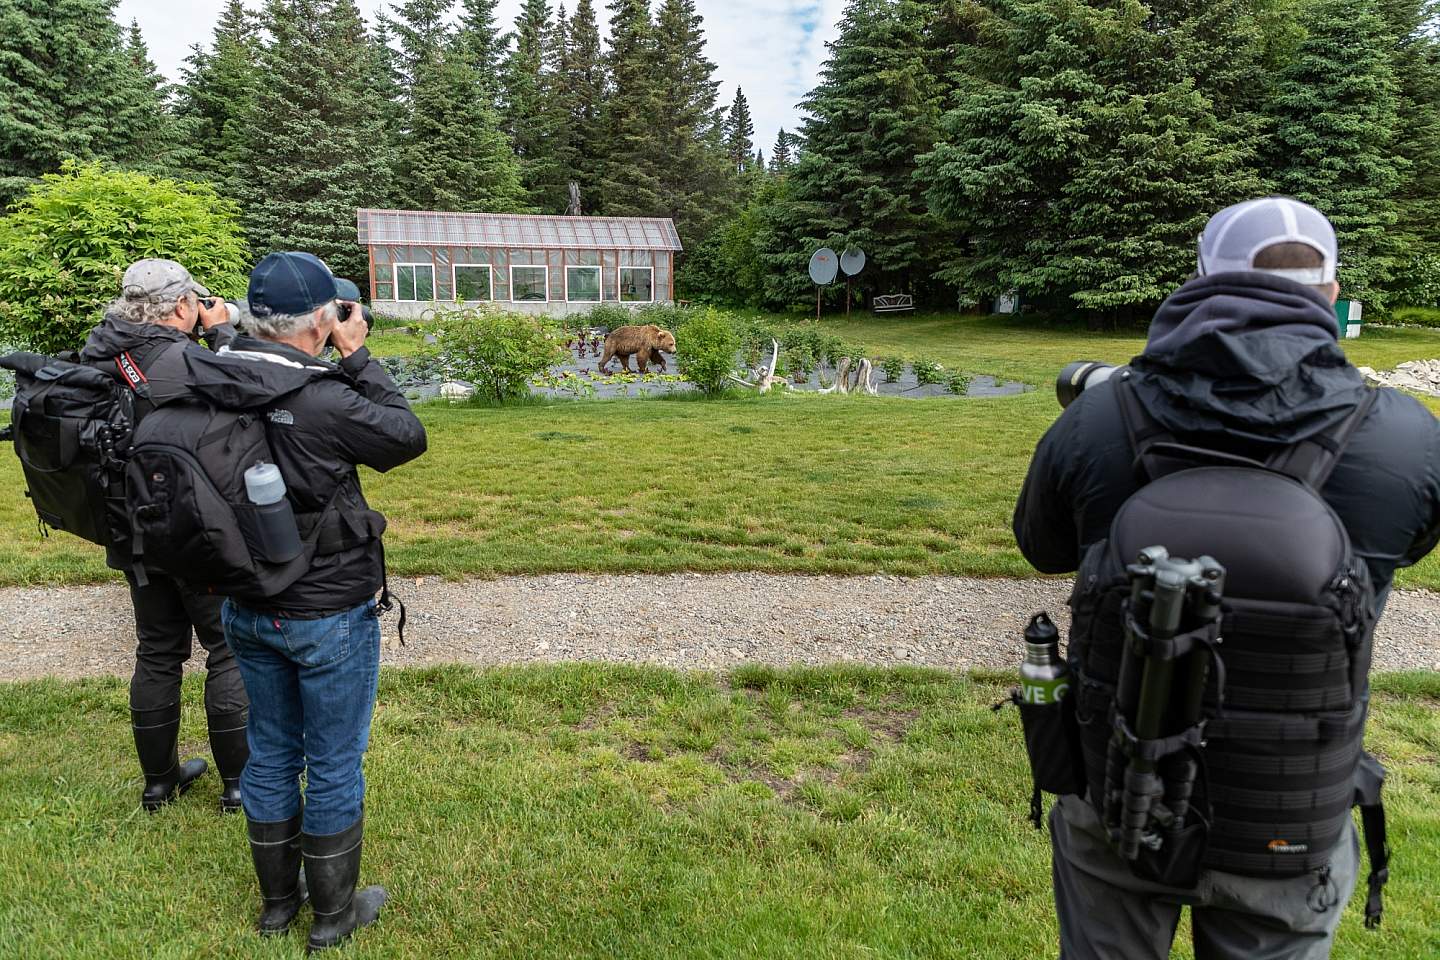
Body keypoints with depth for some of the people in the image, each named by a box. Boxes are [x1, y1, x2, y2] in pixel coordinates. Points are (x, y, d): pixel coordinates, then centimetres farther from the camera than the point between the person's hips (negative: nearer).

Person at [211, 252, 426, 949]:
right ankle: (333, 913, 29)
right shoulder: (321, 401, -26)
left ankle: (278, 899, 39)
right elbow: (407, 436, -12)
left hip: (247, 610, 7)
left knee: (271, 753, 21)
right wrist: (357, 356, -8)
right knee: (334, 764, 11)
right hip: (328, 617, -6)